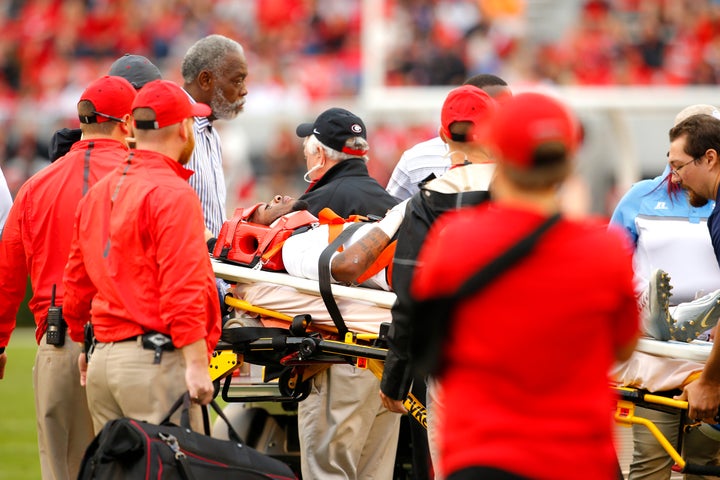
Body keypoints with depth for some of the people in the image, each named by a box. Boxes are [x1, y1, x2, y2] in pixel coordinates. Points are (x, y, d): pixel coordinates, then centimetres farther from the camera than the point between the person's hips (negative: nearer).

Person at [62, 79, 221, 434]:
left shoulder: (97, 193, 15)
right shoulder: (172, 194, -10)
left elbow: (77, 285, 20)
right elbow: (183, 289, -17)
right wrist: (197, 364, -18)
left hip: (101, 360, 8)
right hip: (155, 359, -8)